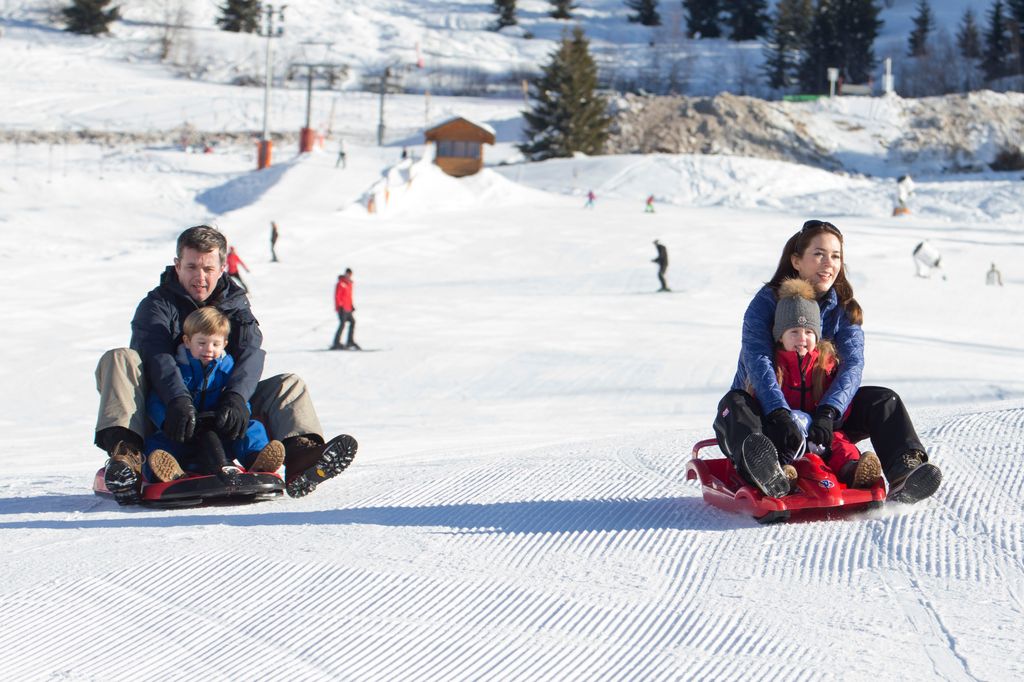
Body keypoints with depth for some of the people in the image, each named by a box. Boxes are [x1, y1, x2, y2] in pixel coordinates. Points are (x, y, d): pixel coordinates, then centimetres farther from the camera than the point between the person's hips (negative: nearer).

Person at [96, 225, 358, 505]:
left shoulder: (234, 304, 9)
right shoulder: (157, 304, -2)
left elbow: (250, 353, -12)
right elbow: (157, 355, -24)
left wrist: (236, 398, -35)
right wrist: (178, 400, -45)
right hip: (164, 412, -3)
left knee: (289, 385, -9)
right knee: (119, 360, -28)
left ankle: (298, 454, -40)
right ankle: (126, 453, -51)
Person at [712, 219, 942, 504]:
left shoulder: (844, 309, 1)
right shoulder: (767, 301, -10)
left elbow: (852, 364, -15)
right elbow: (757, 361, -25)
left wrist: (827, 412, -35)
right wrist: (779, 414, -43)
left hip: (820, 413, 4)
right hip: (769, 411, -3)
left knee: (883, 400, -14)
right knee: (734, 405, -34)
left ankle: (903, 473, -37)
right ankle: (761, 468, -67)